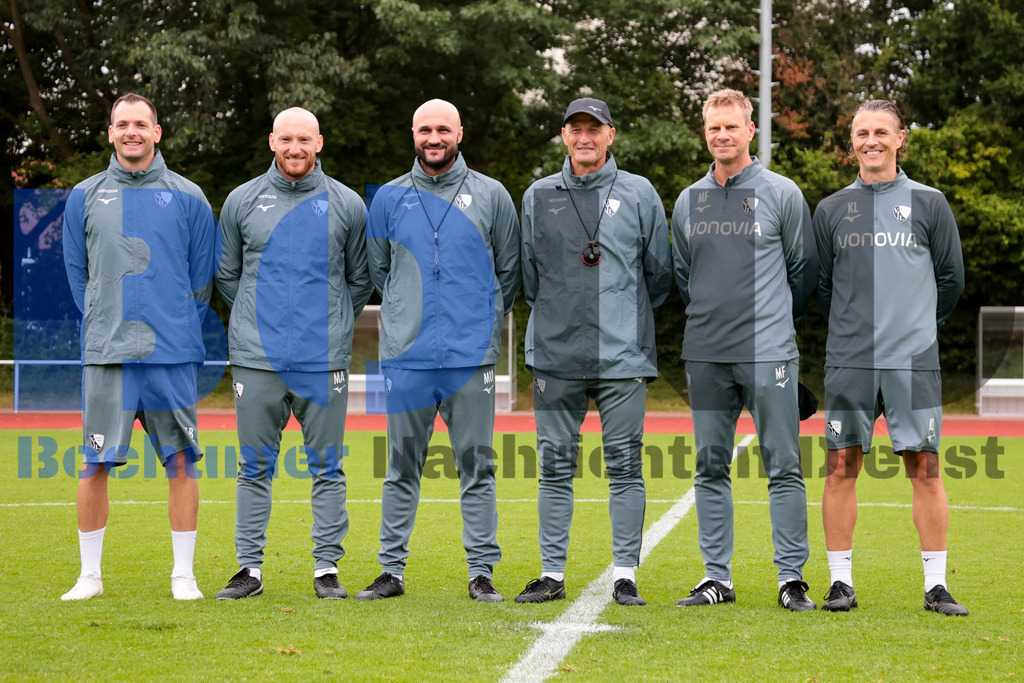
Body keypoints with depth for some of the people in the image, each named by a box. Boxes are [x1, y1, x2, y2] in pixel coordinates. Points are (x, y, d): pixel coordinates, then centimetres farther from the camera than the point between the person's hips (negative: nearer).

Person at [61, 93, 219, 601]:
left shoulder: (187, 199, 5)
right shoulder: (85, 197, 8)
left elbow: (203, 275, 10)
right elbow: (76, 271, 13)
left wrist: (180, 329, 6)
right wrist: (105, 326, 8)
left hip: (172, 354, 0)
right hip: (106, 354, 0)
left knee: (180, 462, 1)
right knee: (95, 464, 0)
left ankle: (183, 574, 9)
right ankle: (90, 574, 11)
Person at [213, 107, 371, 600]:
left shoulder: (346, 204, 5)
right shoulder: (242, 201, 6)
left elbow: (360, 278, 14)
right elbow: (227, 274, 16)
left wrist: (334, 325, 10)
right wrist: (258, 320, 12)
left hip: (324, 359, 0)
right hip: (257, 357, 1)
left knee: (327, 467, 2)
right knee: (255, 467, 5)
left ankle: (327, 567, 9)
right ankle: (250, 567, 11)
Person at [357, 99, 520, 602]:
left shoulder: (490, 196, 6)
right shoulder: (389, 198, 9)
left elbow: (509, 271, 13)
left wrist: (483, 324, 10)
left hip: (471, 357, -1)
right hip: (406, 355, 1)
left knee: (476, 466, 1)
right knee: (402, 467, 6)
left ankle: (482, 571, 6)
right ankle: (392, 570, 12)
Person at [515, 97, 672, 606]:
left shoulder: (639, 194, 5)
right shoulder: (538, 197, 10)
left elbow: (660, 272, 10)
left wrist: (626, 317, 10)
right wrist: (555, 315, 12)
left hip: (623, 354, -1)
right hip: (555, 354, 2)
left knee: (624, 466, 0)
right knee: (556, 465, 4)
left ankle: (625, 575, 6)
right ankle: (552, 574, 11)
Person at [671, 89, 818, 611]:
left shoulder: (782, 194, 0)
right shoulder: (688, 201, 11)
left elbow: (804, 269, 7)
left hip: (768, 352, -4)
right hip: (704, 353, 4)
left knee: (783, 467, -4)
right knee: (710, 468, 7)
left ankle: (791, 578, 1)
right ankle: (717, 577, 13)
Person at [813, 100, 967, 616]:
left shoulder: (928, 203, 7)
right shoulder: (831, 210, 10)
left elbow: (951, 279, 13)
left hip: (914, 361, -1)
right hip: (848, 361, 1)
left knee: (925, 468, -2)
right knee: (842, 466, 0)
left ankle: (935, 586, 3)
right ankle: (841, 582, 7)